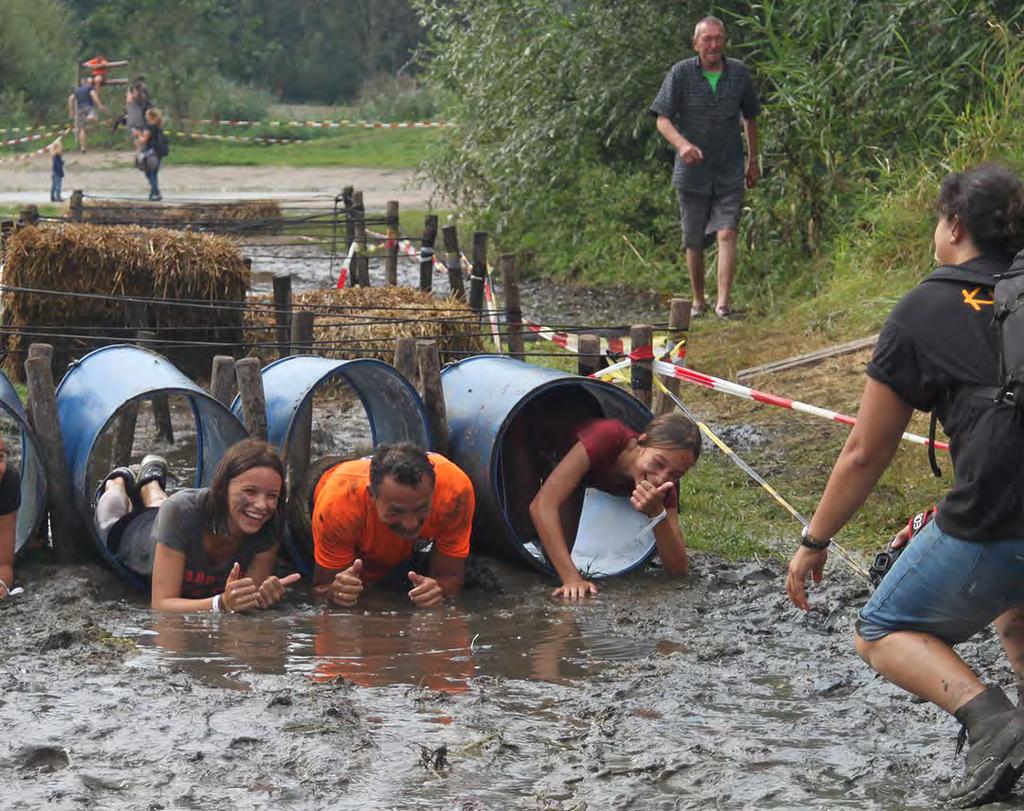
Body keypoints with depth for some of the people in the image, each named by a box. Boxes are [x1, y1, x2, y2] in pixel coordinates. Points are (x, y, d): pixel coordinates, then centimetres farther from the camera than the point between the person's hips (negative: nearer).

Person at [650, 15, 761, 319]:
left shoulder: (739, 74, 3)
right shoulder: (681, 74, -4)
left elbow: (750, 118, 17)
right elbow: (663, 120, -9)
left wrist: (753, 161, 20)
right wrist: (682, 144, -29)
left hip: (730, 172, 0)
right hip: (692, 172, 0)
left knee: (727, 233, -14)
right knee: (694, 242, 8)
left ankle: (723, 302, -20)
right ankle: (698, 300, 25)